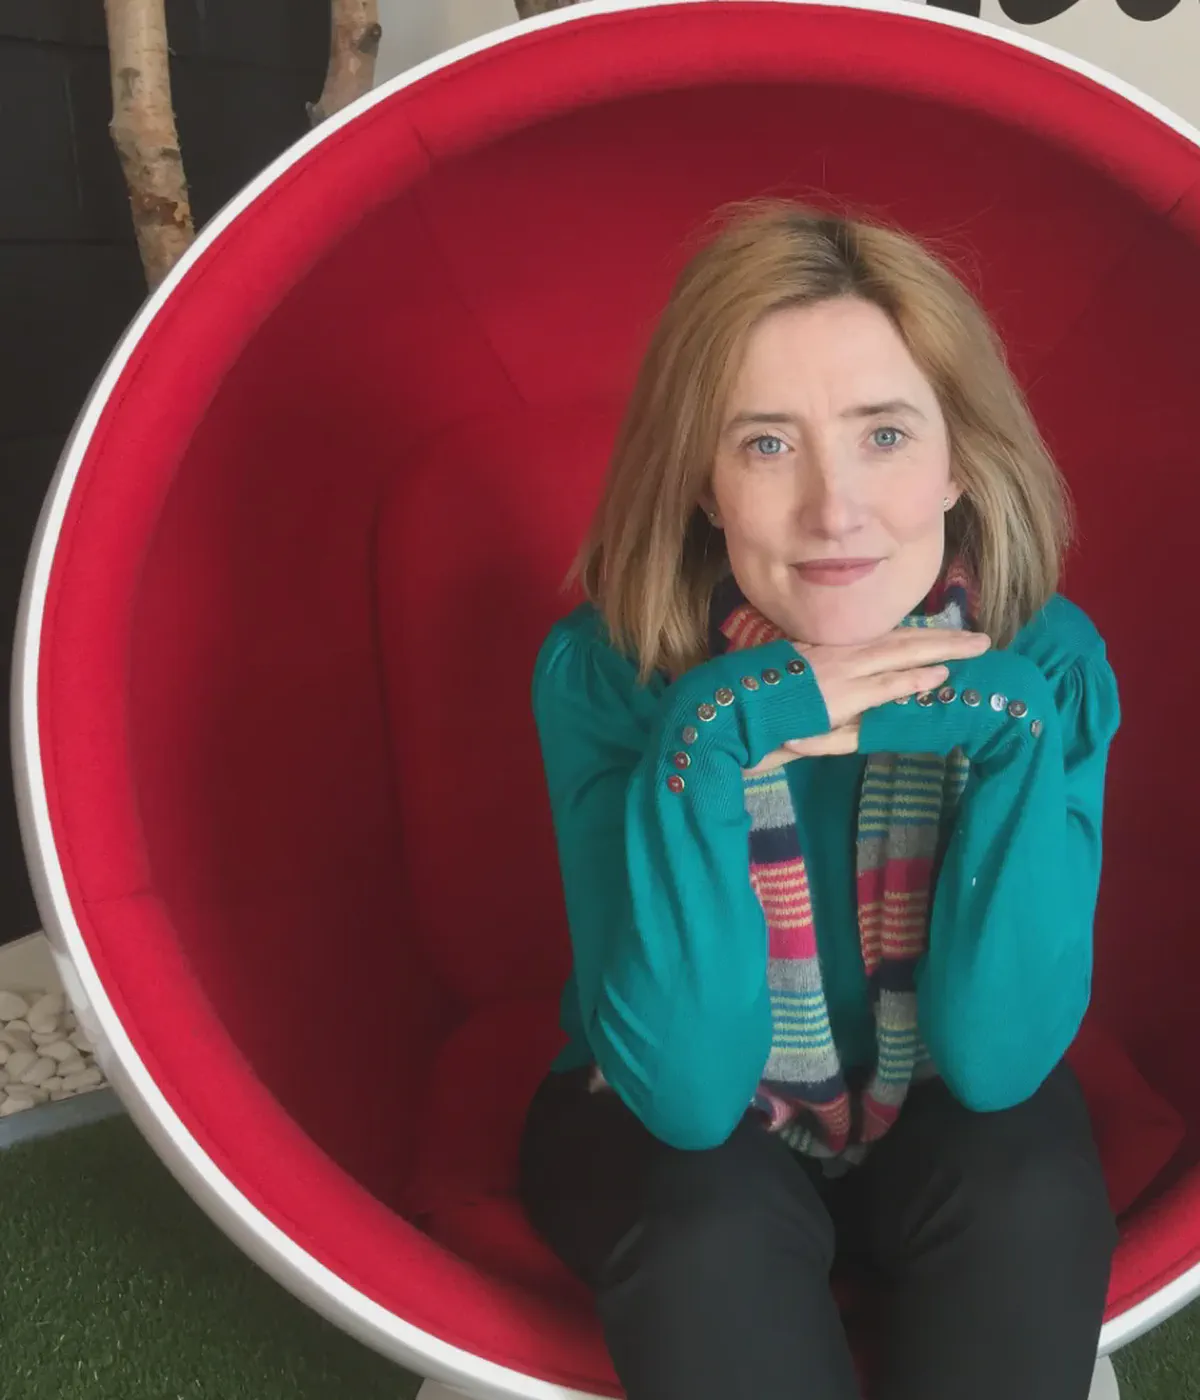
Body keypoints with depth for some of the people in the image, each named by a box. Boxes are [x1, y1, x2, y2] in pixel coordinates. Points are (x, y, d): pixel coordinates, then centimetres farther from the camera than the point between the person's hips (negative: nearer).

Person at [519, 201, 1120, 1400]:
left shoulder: (1046, 660, -20)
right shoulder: (605, 672, -24)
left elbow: (995, 1057, -22)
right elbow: (686, 1090, -27)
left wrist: (1012, 734, -34)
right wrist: (705, 744, -38)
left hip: (939, 1122, 2)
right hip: (669, 1126, -1)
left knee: (1031, 1192, -29)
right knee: (712, 1233, -32)